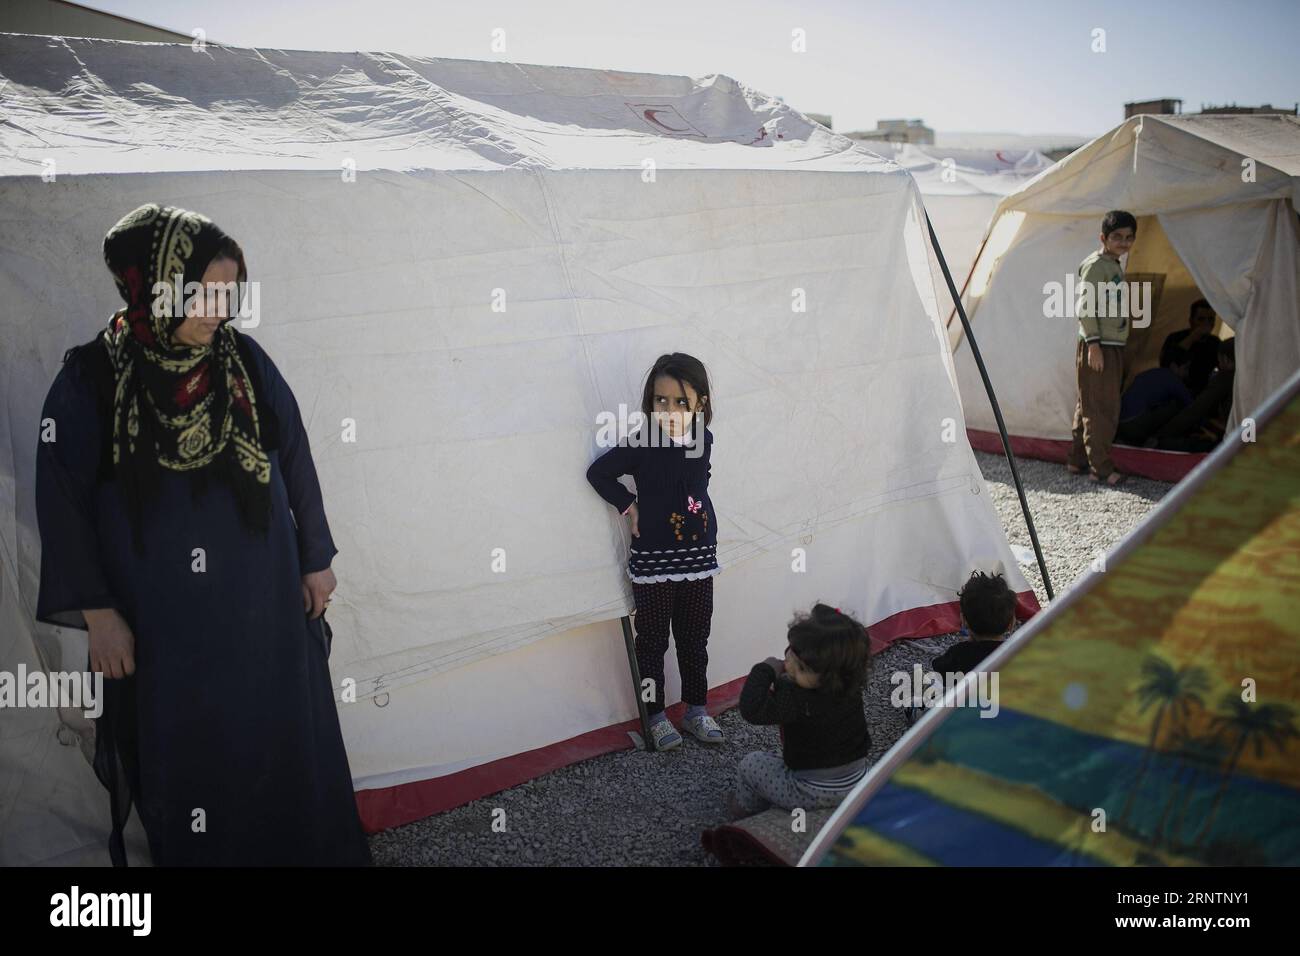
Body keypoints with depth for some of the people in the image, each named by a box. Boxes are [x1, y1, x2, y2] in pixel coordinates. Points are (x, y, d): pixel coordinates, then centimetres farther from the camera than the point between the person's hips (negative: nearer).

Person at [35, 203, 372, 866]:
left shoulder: (245, 361, -5)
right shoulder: (89, 381, -11)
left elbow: (296, 458, 4)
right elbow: (62, 501, -6)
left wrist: (315, 559, 8)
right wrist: (96, 613, -7)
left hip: (263, 602, 2)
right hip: (161, 623, -2)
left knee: (283, 739, 15)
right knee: (182, 755, 13)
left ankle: (304, 847, 35)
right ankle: (198, 848, 34)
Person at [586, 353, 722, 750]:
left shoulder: (703, 442, -5)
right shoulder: (641, 446, -18)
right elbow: (597, 473, -4)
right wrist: (628, 506, -8)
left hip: (698, 557, 4)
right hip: (653, 560, -4)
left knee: (694, 640, 17)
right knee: (652, 642, 10)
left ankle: (696, 710, 32)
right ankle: (656, 716, 25)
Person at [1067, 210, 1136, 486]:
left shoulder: (1115, 266, 17)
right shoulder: (1095, 265, -11)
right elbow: (1085, 307, -17)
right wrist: (1093, 344, -21)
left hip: (1113, 346, 9)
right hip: (1098, 347, -9)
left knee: (1089, 406, 13)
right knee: (1100, 408, -6)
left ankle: (1077, 460, 20)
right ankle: (1101, 468, -1)